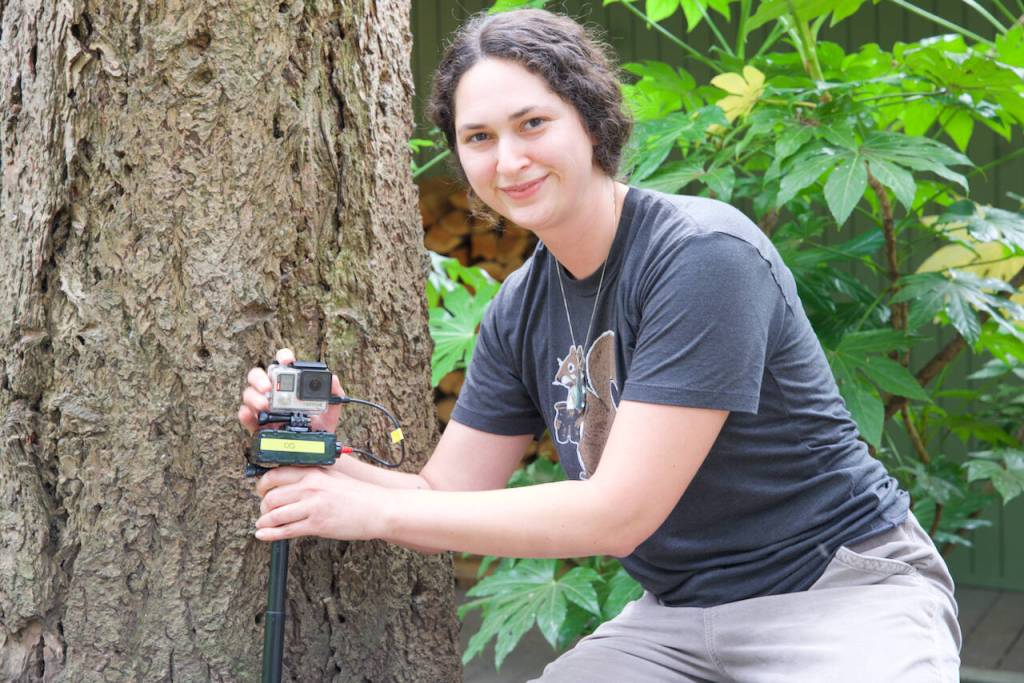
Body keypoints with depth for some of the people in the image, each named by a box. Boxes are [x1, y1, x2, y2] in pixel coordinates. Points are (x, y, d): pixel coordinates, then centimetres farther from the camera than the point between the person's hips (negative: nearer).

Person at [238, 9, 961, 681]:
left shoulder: (704, 254, -19)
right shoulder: (520, 309, 4)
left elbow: (620, 511, -22)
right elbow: (446, 499, 7)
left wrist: (374, 510, -20)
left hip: (840, 591, -6)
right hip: (676, 616, 6)